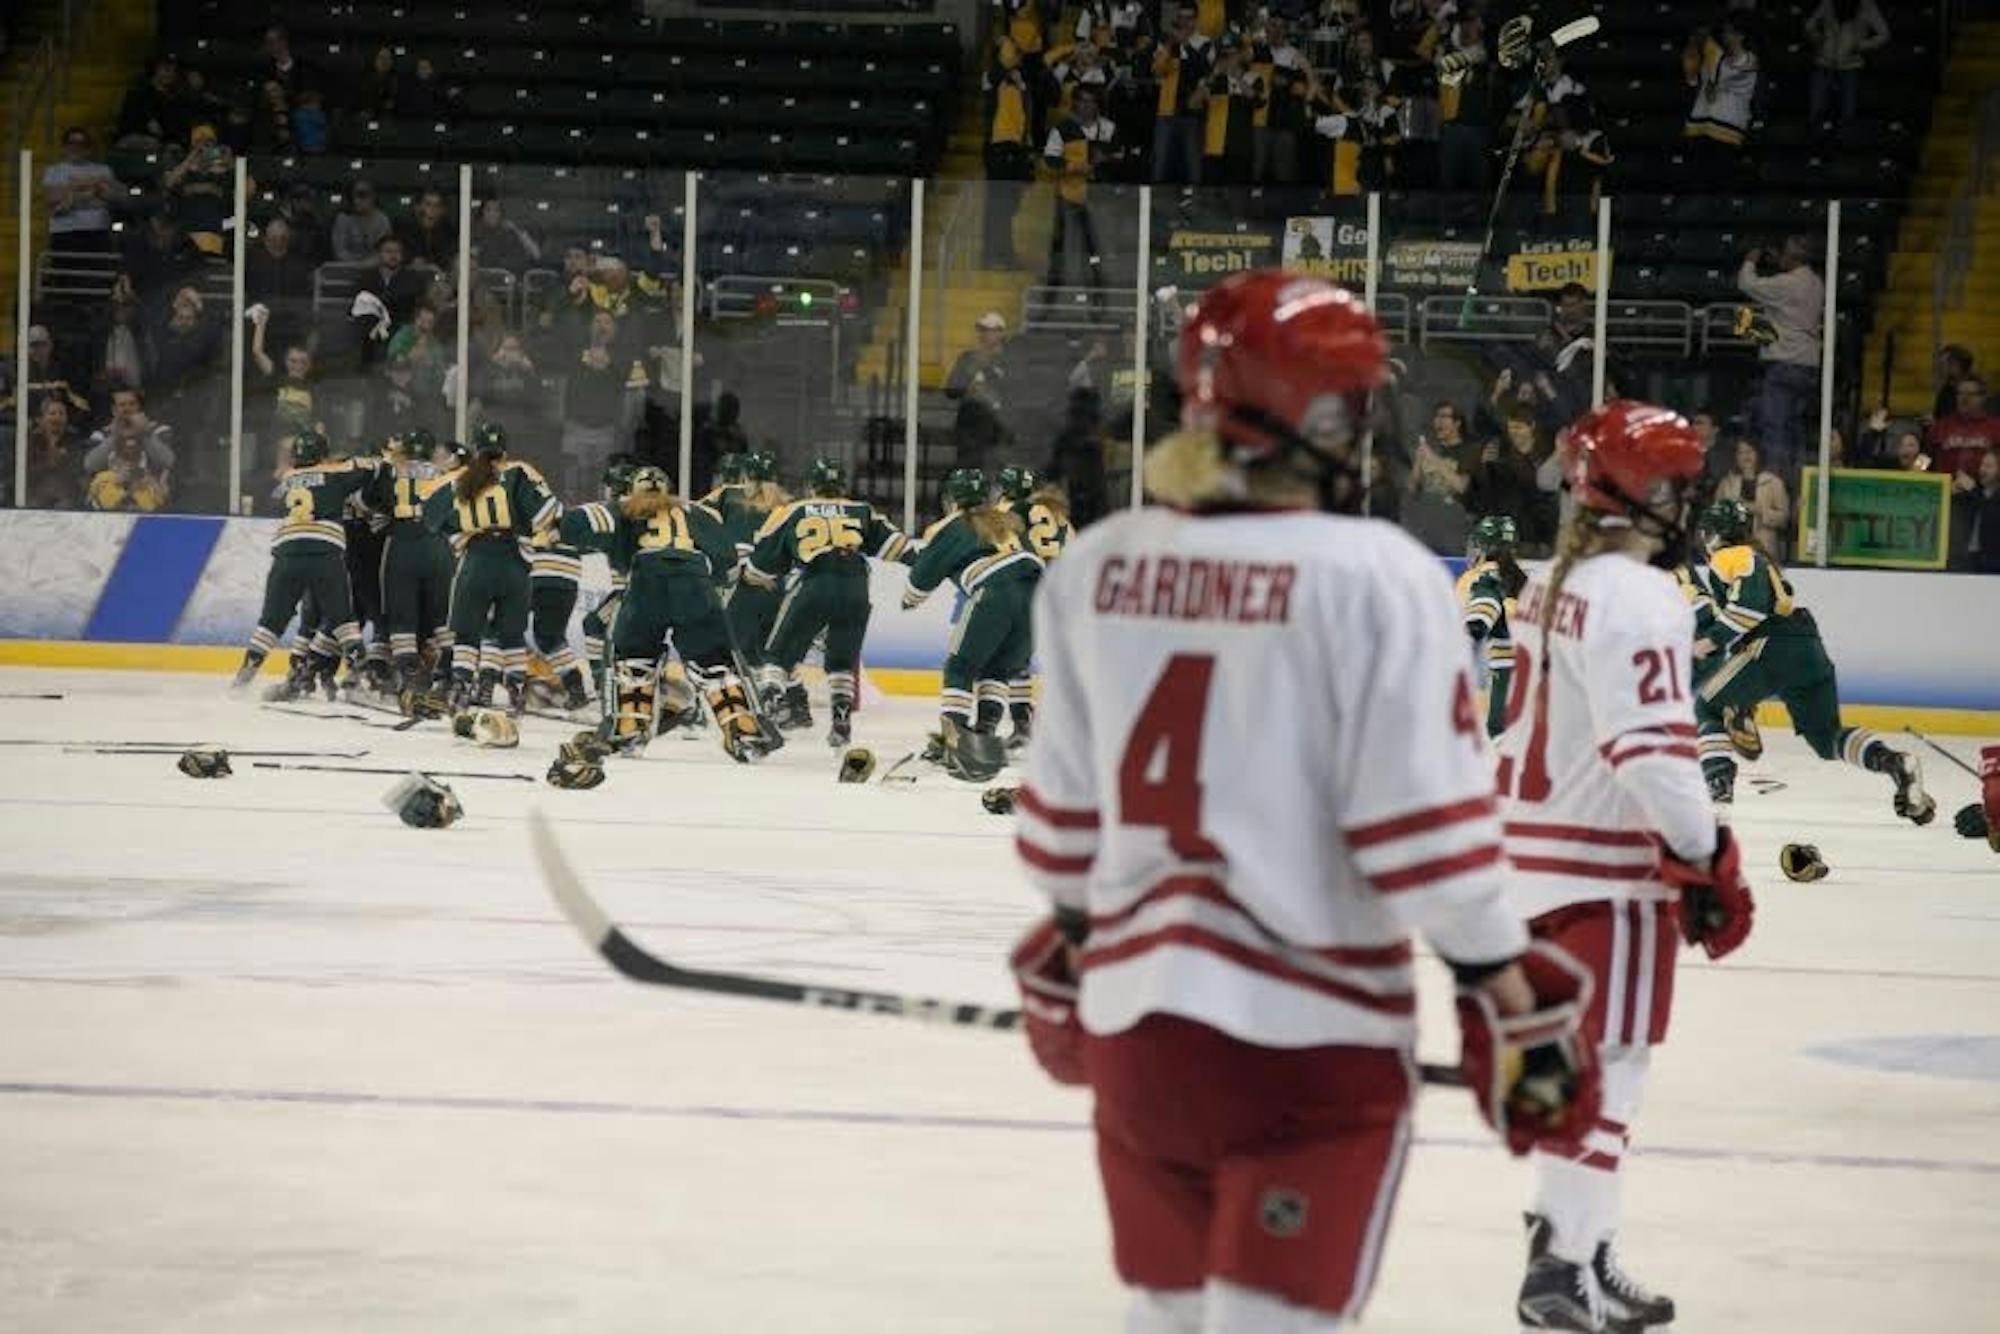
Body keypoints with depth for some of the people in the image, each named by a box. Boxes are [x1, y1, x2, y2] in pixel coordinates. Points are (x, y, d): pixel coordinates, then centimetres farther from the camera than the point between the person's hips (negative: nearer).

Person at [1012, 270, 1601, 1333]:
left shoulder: (1097, 567, 3)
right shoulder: (1372, 576, -14)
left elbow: (1063, 802, 12)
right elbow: (1423, 819, -15)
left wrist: (1068, 944, 28)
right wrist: (1511, 997, -7)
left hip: (1133, 1015, 6)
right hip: (1306, 1032, -6)